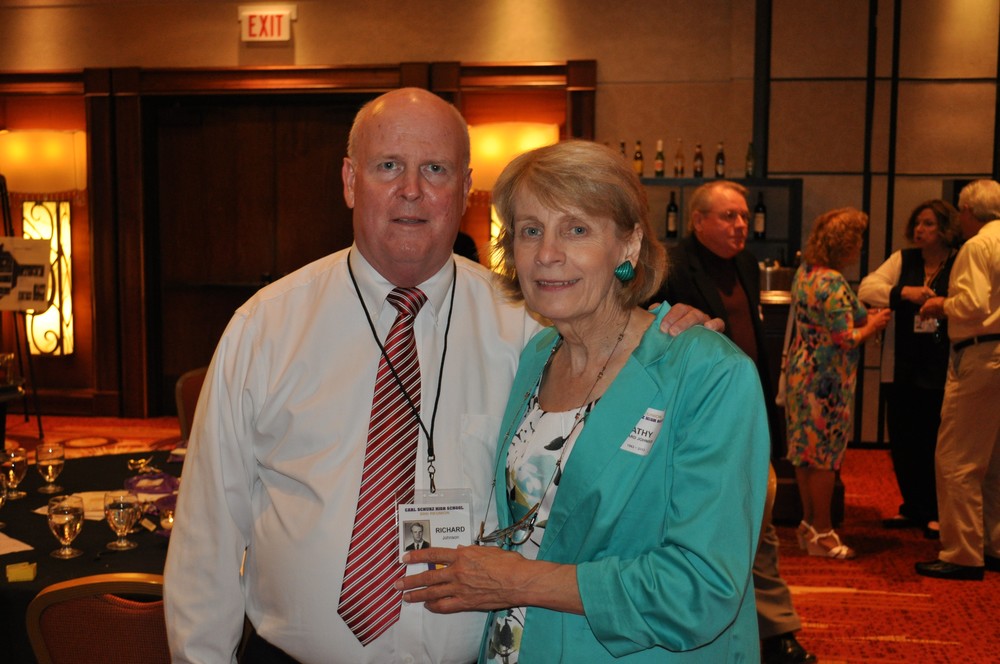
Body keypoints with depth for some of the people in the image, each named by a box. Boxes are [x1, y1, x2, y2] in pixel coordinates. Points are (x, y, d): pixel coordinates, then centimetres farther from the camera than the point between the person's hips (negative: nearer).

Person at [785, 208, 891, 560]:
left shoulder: (804, 273, 8)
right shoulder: (834, 284, -20)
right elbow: (844, 339, -22)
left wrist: (864, 317, 12)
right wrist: (872, 326, -4)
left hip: (801, 369, 9)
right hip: (826, 379, -9)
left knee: (806, 450, 14)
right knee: (825, 455, 0)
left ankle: (809, 523, 25)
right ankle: (822, 533, 9)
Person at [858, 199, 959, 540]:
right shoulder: (902, 260, 7)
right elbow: (867, 288, -5)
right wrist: (904, 292, -19)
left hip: (942, 370, -4)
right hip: (902, 369, 4)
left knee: (935, 442, 3)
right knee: (903, 441, 10)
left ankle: (936, 512, 18)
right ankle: (913, 508, 26)